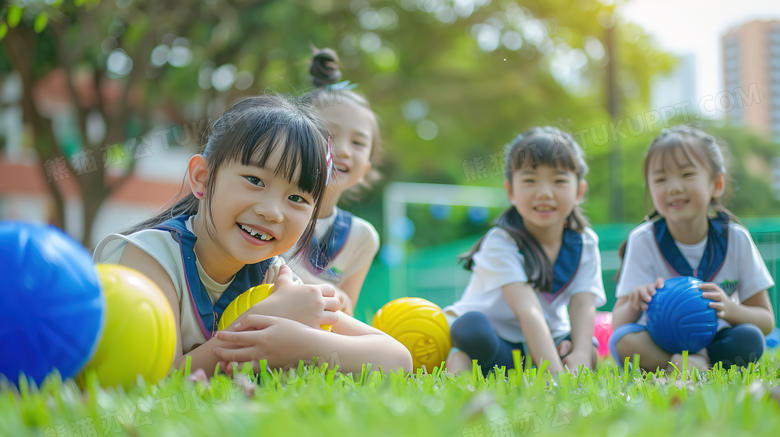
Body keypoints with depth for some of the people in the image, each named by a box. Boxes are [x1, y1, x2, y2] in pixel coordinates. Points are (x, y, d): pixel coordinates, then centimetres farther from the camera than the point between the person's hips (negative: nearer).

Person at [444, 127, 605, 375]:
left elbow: (582, 305, -17)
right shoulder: (501, 242, -22)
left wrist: (580, 354, -38)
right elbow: (527, 311, -35)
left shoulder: (584, 243, -6)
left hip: (546, 338, 5)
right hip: (494, 336, -5)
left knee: (590, 351, -26)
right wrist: (555, 372, -46)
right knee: (472, 325, -37)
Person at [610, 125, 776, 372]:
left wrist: (729, 310, -25)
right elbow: (618, 324, -11)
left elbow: (767, 321, -2)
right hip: (657, 342, -1)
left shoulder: (735, 238, -5)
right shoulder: (643, 240, -8)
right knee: (623, 339, -31)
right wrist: (633, 306, -36)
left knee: (749, 339, -29)